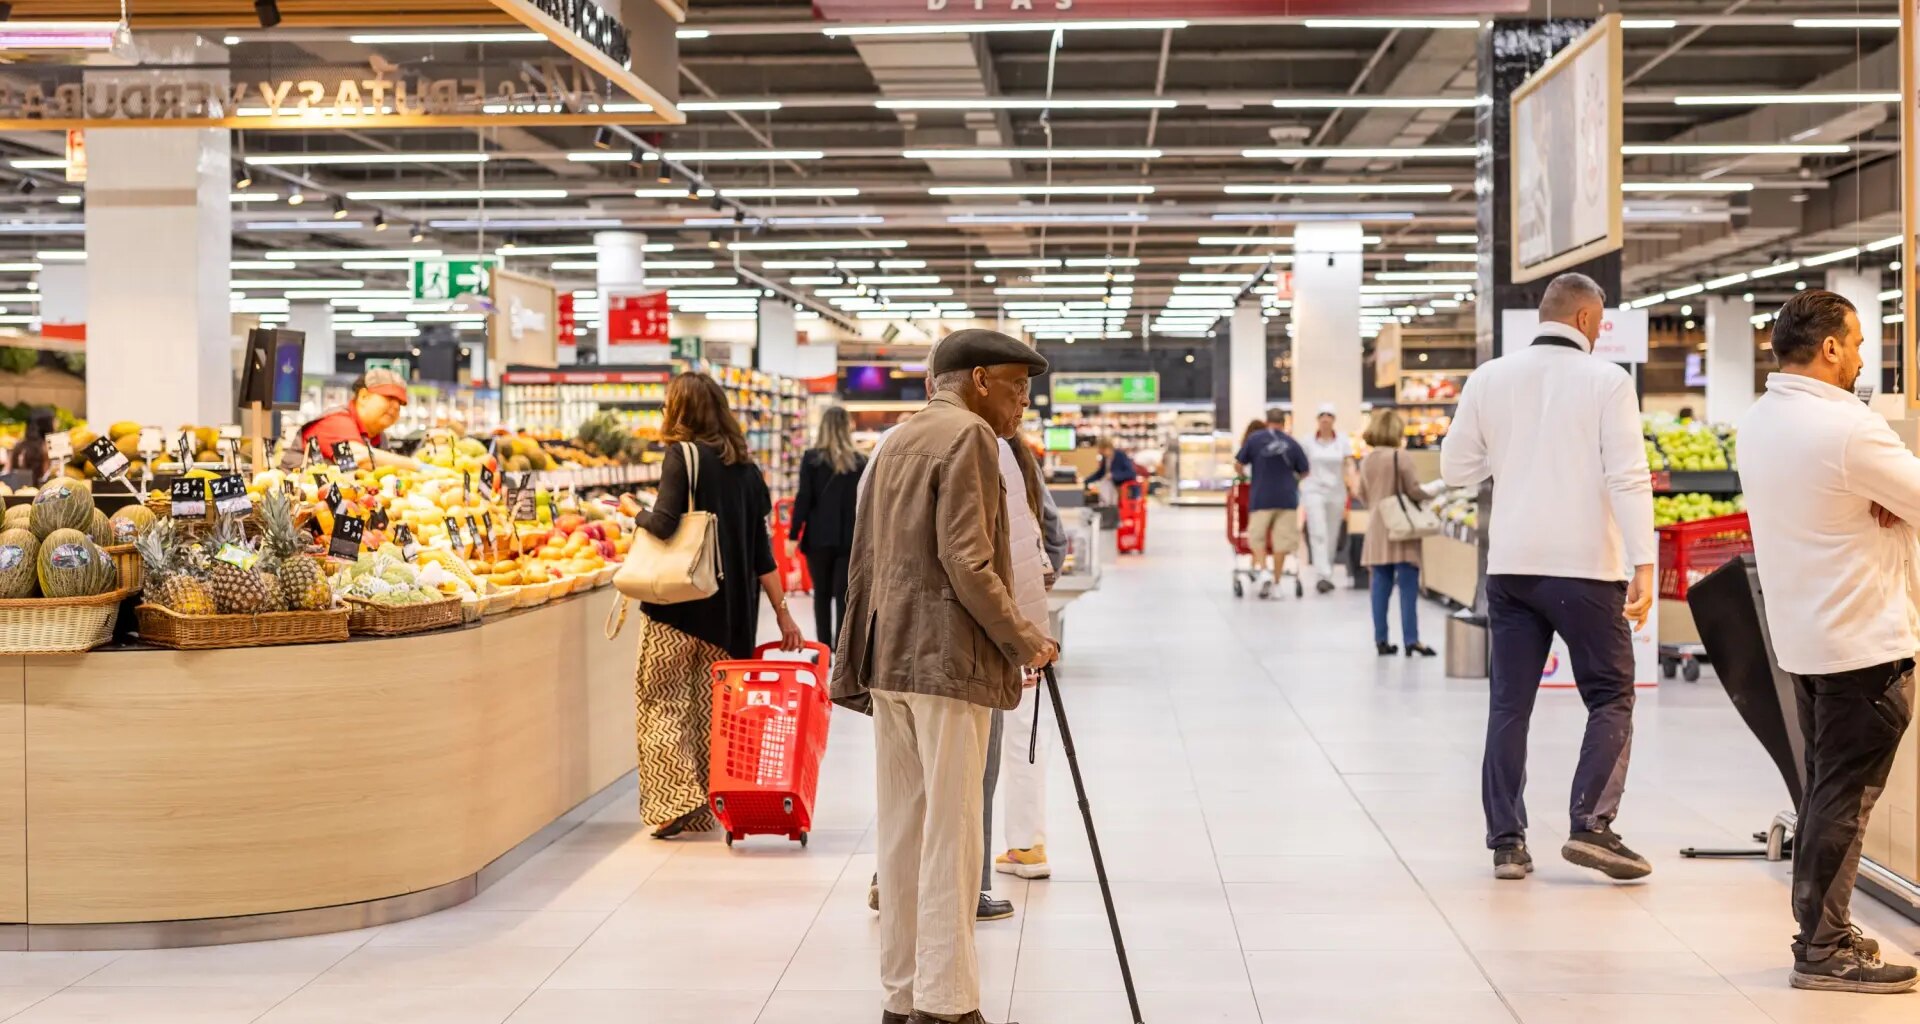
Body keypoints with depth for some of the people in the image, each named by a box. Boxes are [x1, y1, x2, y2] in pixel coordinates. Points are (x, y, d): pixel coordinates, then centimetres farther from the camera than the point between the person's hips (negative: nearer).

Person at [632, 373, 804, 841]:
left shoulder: (682, 455, -8)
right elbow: (760, 545, 9)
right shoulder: (742, 464, 10)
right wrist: (782, 610, 10)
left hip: (678, 601, -6)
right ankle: (704, 810, 14)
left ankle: (675, 801, -7)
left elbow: (664, 523, -19)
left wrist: (640, 516, 4)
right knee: (708, 705, 11)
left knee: (662, 699, 3)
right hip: (729, 606, 6)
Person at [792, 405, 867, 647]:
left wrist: (794, 535, -4)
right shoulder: (860, 461, 4)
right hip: (850, 537, 1)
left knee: (822, 595, 8)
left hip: (819, 537, -1)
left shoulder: (811, 458, -2)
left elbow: (803, 499, -7)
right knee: (844, 595, 2)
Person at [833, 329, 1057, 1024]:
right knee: (950, 835, -5)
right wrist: (1024, 641, -8)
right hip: (948, 659, -9)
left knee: (903, 832, 10)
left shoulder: (894, 443, 19)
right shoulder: (969, 436, -8)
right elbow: (967, 563, -17)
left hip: (888, 659, 9)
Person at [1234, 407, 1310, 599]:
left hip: (1261, 497, -1)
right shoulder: (1292, 444, 6)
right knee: (1282, 541, 5)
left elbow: (1238, 463, 3)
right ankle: (1276, 581, 8)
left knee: (1257, 539, 7)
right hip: (1287, 498, 1)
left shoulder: (1254, 440, 2)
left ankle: (1262, 570, -15)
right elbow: (1304, 472, 10)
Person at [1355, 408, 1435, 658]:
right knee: (1408, 587, -2)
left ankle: (1381, 640, 10)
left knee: (1380, 586, 8)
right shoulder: (1400, 458, -13)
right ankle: (1411, 639, -5)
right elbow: (1416, 491, -12)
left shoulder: (1366, 461, 6)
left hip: (1376, 530, 6)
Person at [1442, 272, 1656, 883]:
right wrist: (1644, 566, -13)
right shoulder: (1607, 382, -6)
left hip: (1511, 567, 4)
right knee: (1611, 698, 8)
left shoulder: (1489, 379, 4)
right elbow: (1628, 478, -11)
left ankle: (1506, 841, 9)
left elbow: (1456, 468, 8)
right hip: (1585, 566, -3)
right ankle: (1591, 825, -3)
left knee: (1509, 704, 8)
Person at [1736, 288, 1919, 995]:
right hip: (1862, 640, -9)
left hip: (1801, 636, 9)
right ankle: (1826, 951, 2)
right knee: (1845, 797, -3)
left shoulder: (1757, 423, 7)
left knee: (1825, 788, 17)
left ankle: (1819, 930, 24)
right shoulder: (1846, 426, -21)